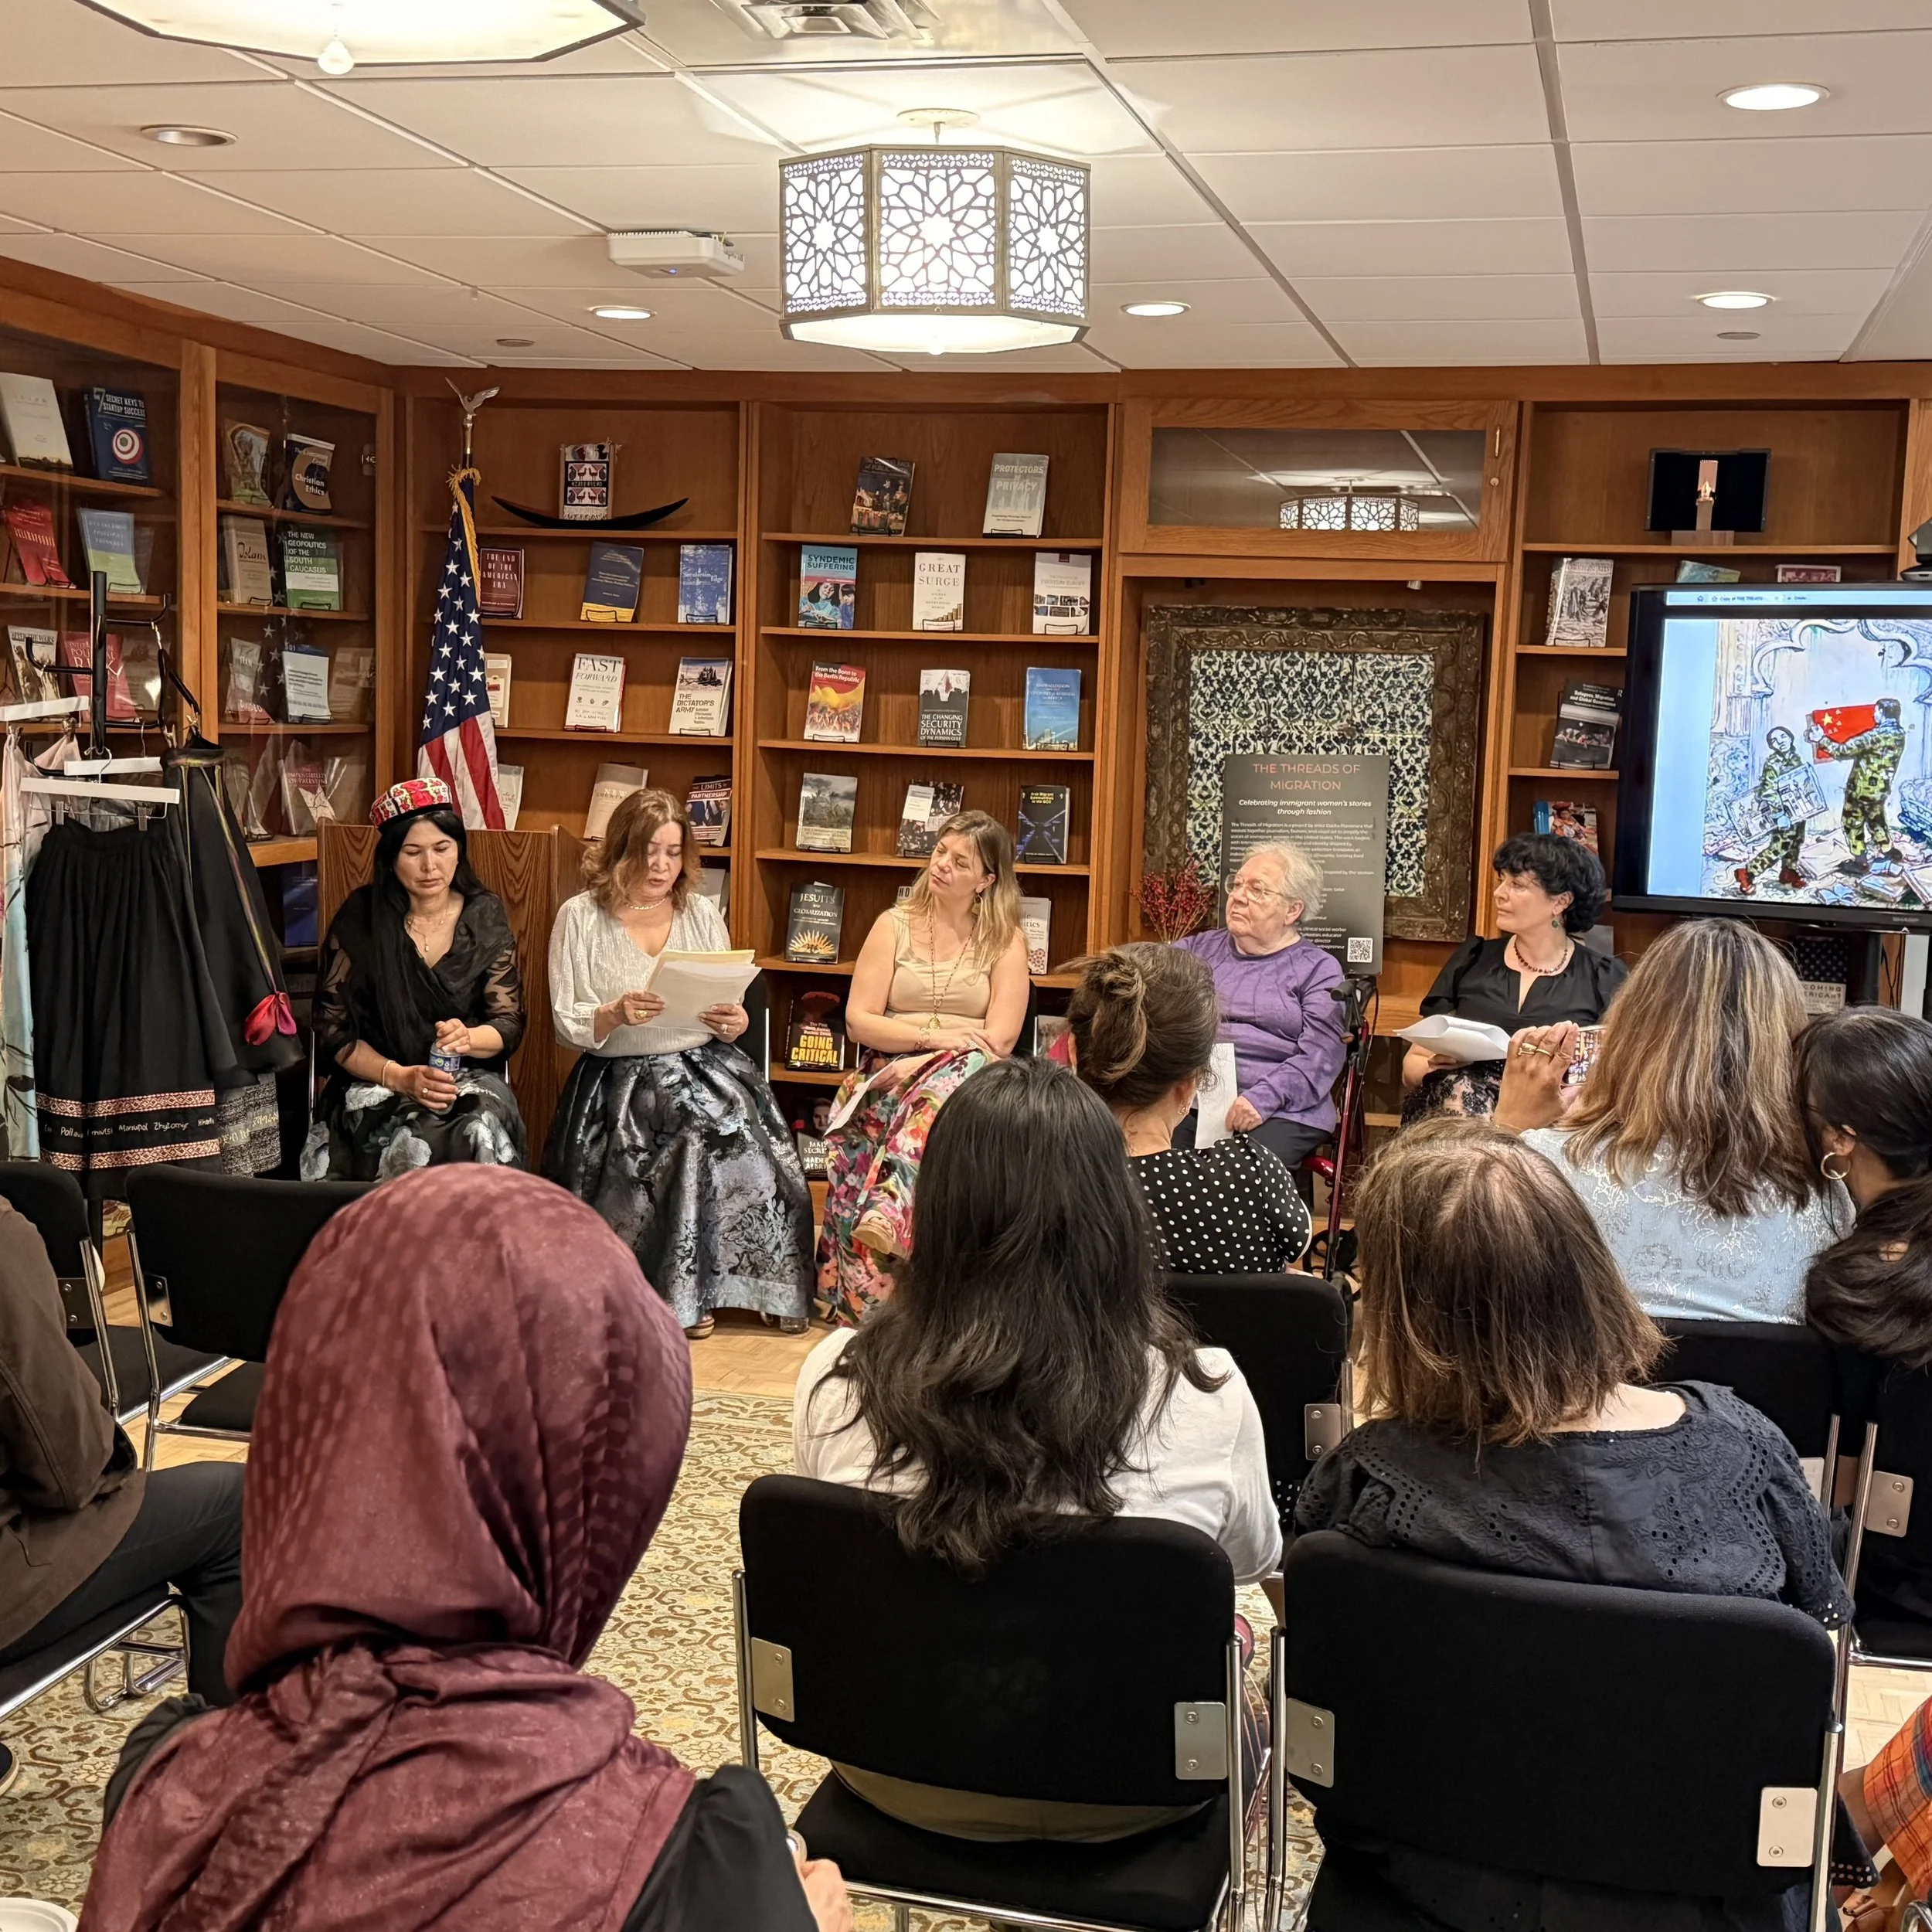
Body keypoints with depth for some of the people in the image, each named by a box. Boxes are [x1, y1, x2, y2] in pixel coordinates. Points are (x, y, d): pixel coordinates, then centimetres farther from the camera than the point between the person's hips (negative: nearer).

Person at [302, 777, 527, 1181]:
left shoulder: (485, 916, 4)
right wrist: (400, 1077, -16)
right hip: (375, 1084, -2)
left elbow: (509, 1023, 3)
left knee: (483, 1131, -32)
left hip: (471, 1079, 2)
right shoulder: (360, 919, -2)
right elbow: (333, 1031, -1)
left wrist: (467, 1038, -20)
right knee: (417, 1143, -33)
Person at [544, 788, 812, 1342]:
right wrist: (616, 1014, -22)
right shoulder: (579, 917, 3)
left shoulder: (702, 914, 13)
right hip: (618, 1080, -3)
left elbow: (727, 1024, 12)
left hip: (702, 1065, 3)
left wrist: (735, 1023, -12)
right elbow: (566, 1026, -2)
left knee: (741, 1129, -26)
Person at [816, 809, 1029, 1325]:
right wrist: (931, 1037, -12)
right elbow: (859, 1021, 4)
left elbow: (1001, 1038, -3)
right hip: (889, 1070, 1)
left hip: (970, 1073, -1)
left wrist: (927, 1062, -16)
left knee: (942, 1097, -38)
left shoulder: (1005, 939, 8)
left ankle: (887, 1217, -46)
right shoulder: (894, 925, 13)